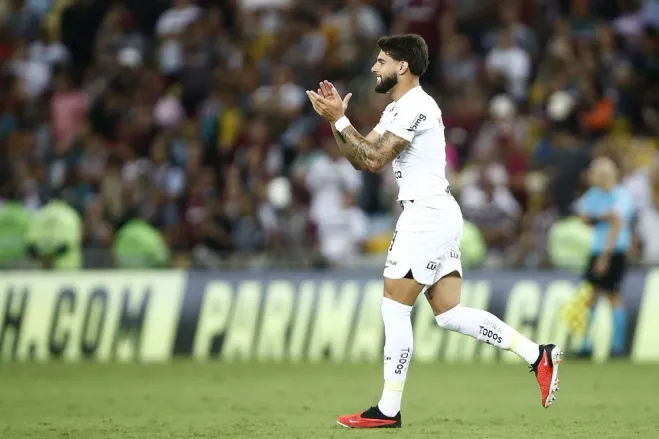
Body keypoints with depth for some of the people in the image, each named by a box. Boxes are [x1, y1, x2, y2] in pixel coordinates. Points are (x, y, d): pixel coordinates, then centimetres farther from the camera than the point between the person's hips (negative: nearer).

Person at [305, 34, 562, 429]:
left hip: (427, 216, -10)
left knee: (395, 309, -5)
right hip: (436, 217, 10)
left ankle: (388, 411, -1)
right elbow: (360, 158, 17)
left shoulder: (416, 106, -13)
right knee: (450, 314, 6)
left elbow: (374, 160, -19)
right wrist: (337, 118, 5)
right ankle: (538, 355, 3)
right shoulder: (399, 109, 19)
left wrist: (339, 119, -14)